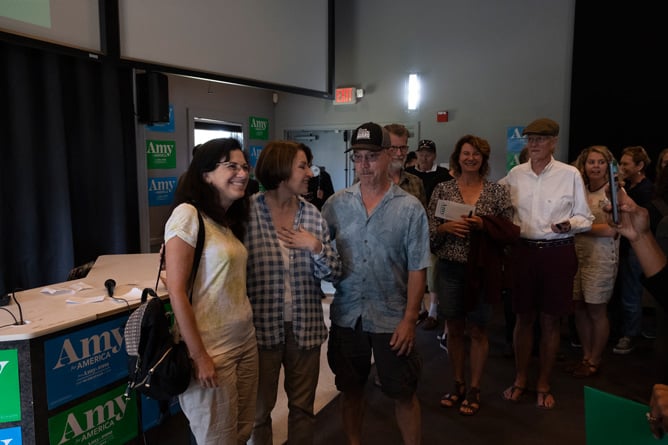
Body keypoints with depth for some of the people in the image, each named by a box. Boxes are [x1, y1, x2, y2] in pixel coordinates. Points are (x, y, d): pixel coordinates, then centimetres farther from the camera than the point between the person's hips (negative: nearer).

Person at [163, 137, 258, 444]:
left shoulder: (231, 220, 9)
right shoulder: (188, 215, -15)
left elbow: (234, 283, 11)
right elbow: (176, 292, -17)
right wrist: (199, 356, -16)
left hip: (245, 342, 7)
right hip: (211, 349, -7)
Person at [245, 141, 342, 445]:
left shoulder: (312, 214, 1)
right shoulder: (249, 211, -10)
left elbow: (333, 274, 1)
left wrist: (316, 247, -16)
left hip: (305, 327, 3)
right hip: (262, 327, -3)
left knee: (303, 406, 19)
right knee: (259, 409, 14)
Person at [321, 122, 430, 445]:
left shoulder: (410, 208, -6)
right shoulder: (336, 204, -1)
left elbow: (417, 269, -6)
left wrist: (409, 319, -9)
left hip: (392, 318, -2)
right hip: (346, 316, 2)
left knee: (403, 394, 11)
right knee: (350, 389, 18)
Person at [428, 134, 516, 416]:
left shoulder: (497, 191, 1)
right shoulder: (442, 189, 3)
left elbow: (510, 231, -1)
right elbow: (429, 230, 2)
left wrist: (483, 225, -17)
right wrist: (446, 228, -18)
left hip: (482, 268, -1)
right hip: (450, 267, 1)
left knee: (478, 330, 8)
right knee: (454, 329, 11)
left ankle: (474, 390, 24)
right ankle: (458, 385, 28)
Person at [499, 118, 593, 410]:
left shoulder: (570, 175, -2)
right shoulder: (515, 174, 4)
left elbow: (585, 218, 1)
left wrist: (568, 224, -19)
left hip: (558, 253, -1)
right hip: (523, 251, 2)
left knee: (550, 320, 8)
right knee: (524, 317, 10)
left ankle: (544, 384, 25)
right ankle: (521, 378, 28)